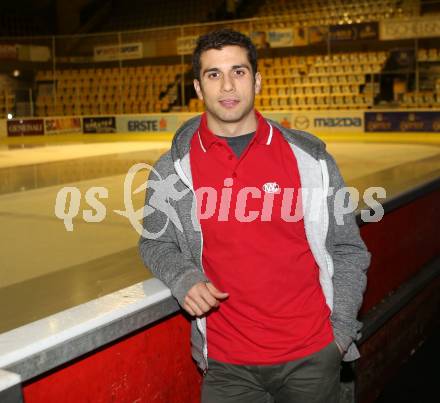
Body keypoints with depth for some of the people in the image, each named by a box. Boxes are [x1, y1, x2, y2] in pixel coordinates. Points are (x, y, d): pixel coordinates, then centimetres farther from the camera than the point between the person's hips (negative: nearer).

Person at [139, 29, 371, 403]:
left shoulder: (309, 158, -3)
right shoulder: (172, 170, -3)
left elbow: (348, 252, 3)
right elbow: (156, 243, 11)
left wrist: (341, 333, -2)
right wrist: (184, 278, -9)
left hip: (313, 357, 1)